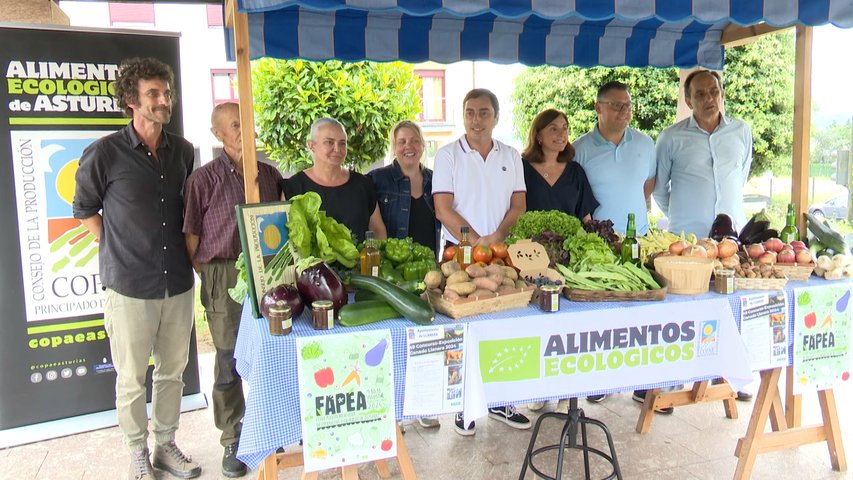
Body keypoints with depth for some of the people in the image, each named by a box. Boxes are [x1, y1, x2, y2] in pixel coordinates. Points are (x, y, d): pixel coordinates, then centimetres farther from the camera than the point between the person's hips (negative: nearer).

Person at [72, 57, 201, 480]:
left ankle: (166, 444, 33)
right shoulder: (104, 153, -8)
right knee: (132, 380, 9)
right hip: (129, 287, -4)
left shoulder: (183, 151, 5)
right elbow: (84, 209, 5)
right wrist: (119, 248, 2)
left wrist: (184, 248, 11)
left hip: (178, 284, 4)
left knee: (172, 371, 15)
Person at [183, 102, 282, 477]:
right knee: (229, 362, 8)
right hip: (224, 277, -3)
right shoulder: (204, 178, -4)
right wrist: (209, 278, -5)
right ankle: (232, 442, 23)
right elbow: (192, 235, -3)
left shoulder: (270, 174, 8)